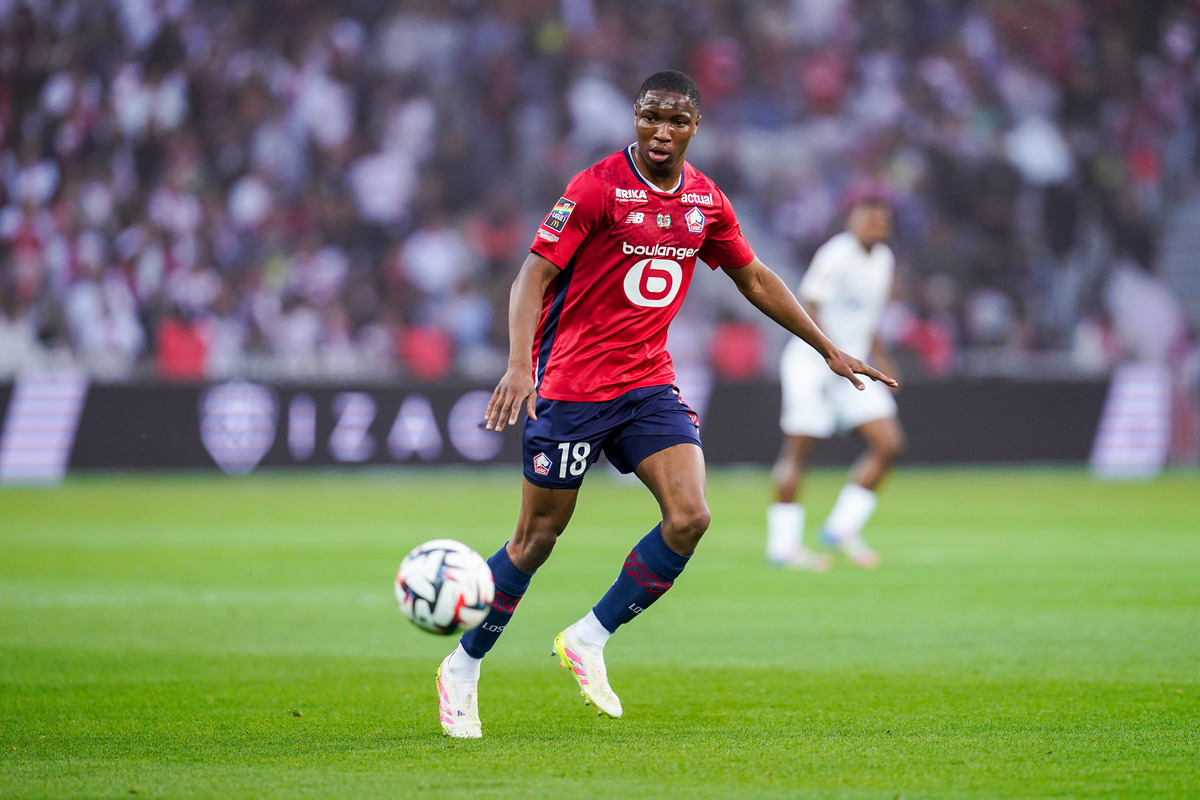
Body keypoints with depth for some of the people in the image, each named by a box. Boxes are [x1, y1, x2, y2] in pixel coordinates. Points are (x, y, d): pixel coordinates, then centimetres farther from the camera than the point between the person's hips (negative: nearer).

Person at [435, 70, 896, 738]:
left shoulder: (705, 200, 6)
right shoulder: (599, 187, -13)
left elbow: (755, 279, 19)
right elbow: (536, 274, -18)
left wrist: (830, 350, 20)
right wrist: (519, 364, -32)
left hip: (649, 383, 5)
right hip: (572, 381, -5)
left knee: (690, 518, -14)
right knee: (538, 539, 0)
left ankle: (589, 641, 3)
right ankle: (463, 669, 19)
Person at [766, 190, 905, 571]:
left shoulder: (884, 259, 10)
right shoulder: (837, 256, -14)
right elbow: (809, 309, -17)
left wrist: (880, 360, 19)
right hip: (811, 364, -8)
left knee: (888, 443, -3)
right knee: (798, 452, -6)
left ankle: (842, 528, 6)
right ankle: (783, 543, 2)